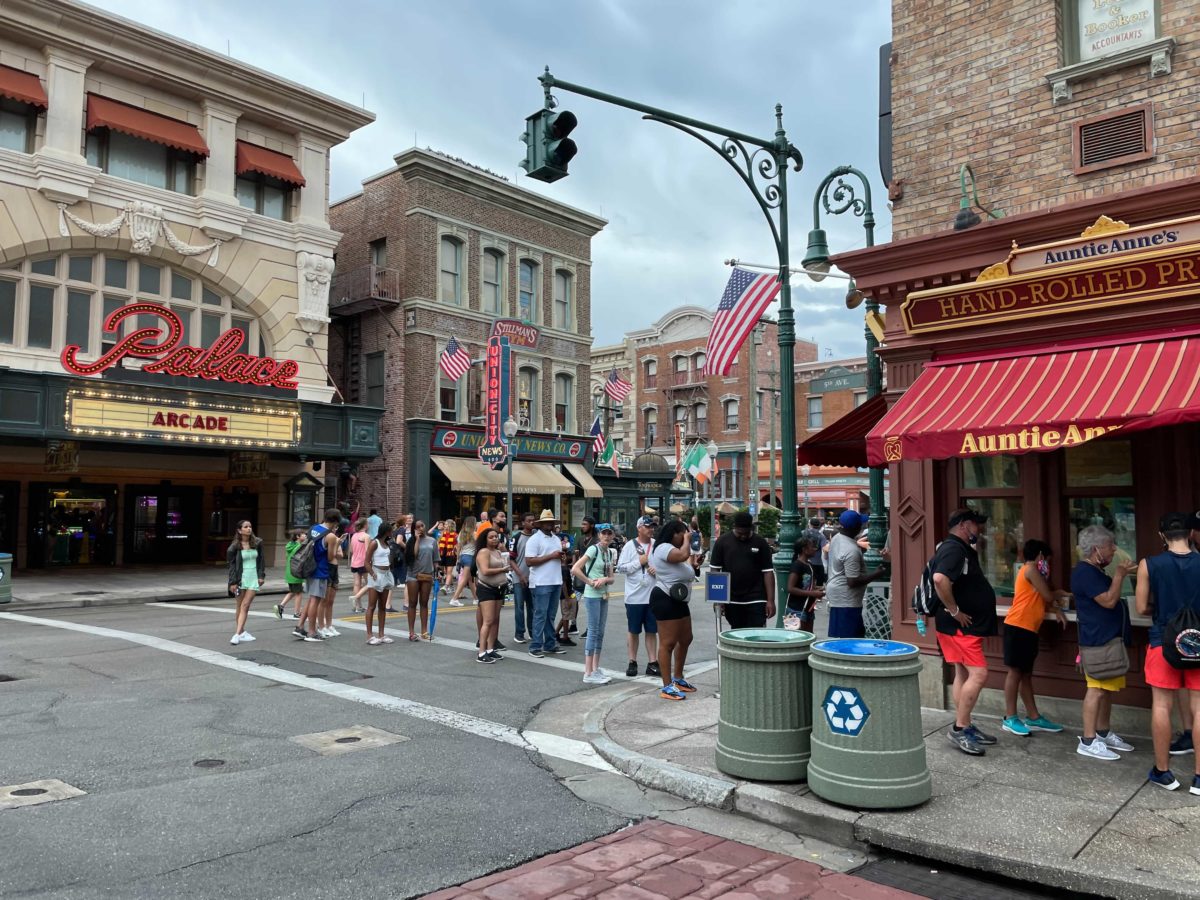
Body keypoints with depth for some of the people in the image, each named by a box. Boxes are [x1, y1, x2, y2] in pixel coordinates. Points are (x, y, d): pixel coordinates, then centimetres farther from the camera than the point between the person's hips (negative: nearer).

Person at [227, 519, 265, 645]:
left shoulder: (257, 543, 4)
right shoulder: (235, 546, -3)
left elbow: (261, 560, 9)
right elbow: (232, 564, -2)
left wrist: (261, 576, 2)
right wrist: (232, 582, -6)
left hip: (254, 578, 1)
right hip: (241, 577, -1)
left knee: (245, 606, -7)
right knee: (240, 606, 7)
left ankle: (237, 634, -10)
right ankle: (242, 631, 19)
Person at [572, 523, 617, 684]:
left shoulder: (610, 552, 10)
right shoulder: (593, 549, -12)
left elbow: (612, 577, 11)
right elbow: (575, 569, -20)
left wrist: (604, 579, -11)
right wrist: (590, 582, -15)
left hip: (604, 595, 8)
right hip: (592, 595, -8)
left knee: (600, 632, 11)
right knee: (593, 631, -6)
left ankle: (595, 669, 21)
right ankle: (588, 673, -1)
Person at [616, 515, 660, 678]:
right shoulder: (630, 546, -4)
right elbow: (620, 567, -9)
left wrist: (658, 570, -10)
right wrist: (639, 562, -12)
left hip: (653, 596, 2)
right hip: (634, 597, -2)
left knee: (652, 631, 9)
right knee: (633, 631, 7)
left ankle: (652, 662, 16)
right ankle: (632, 662, 18)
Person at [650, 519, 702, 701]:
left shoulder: (673, 549, 21)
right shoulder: (663, 548, -14)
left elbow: (683, 572, 30)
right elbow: (683, 555, -32)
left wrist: (694, 565, 12)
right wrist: (687, 540, -14)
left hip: (679, 601, 11)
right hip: (665, 600, -11)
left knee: (685, 639, 18)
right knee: (668, 643, -10)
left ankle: (678, 679, 31)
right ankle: (667, 687, -7)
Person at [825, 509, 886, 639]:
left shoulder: (836, 538, 4)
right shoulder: (852, 550, -25)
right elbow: (853, 582, -25)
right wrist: (876, 574, -16)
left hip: (837, 597, 10)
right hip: (846, 600, -10)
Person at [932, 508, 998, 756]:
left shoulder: (963, 550, 17)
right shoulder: (953, 549, -17)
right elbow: (940, 579, -33)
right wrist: (954, 611, -25)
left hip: (966, 626, 11)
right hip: (960, 625, -10)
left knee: (963, 674, 13)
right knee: (978, 673, -12)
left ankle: (964, 727, 20)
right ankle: (959, 728, -6)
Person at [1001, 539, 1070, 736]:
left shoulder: (1031, 571, 22)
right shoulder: (1031, 569, -8)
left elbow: (1043, 598, 19)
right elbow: (1048, 596, -8)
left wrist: (1057, 609, 2)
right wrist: (1062, 594, 12)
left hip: (1028, 628, 10)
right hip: (1018, 627, -10)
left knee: (1026, 673, 12)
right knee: (1015, 671, -6)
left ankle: (1033, 718, 17)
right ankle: (1010, 718, -2)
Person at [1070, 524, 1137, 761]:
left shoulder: (1094, 571, 17)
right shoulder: (1085, 572, -17)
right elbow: (1108, 601, -21)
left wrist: (1122, 573, 18)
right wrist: (1120, 575, -13)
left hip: (1108, 639, 11)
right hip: (1097, 642, -11)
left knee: (1107, 689, 16)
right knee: (1097, 689, -9)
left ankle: (1103, 733, 26)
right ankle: (1088, 741, -6)